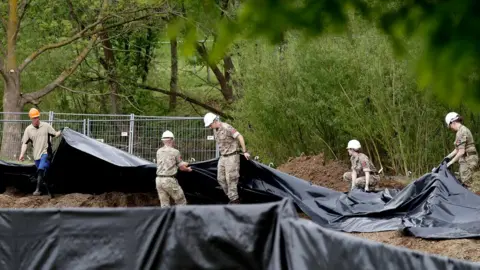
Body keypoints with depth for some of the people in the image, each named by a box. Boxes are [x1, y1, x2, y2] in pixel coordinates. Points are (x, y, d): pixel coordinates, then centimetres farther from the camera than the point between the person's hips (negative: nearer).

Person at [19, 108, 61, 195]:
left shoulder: (46, 126, -1)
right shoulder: (28, 129, 3)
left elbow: (55, 134, 4)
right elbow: (25, 143, 4)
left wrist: (61, 132, -17)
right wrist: (22, 154, -5)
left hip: (46, 153, -4)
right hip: (36, 154, 4)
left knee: (41, 169, -20)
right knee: (40, 171, 12)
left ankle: (37, 189, -22)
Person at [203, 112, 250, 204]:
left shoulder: (227, 128, -19)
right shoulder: (215, 130, 8)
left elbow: (240, 137, -19)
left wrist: (244, 152, -17)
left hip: (232, 156, -9)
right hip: (223, 157, 9)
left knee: (230, 179, -6)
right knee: (221, 179, 7)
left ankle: (234, 200, 3)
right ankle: (233, 197, 16)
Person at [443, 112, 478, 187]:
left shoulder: (461, 132, -17)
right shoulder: (464, 129, 14)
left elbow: (461, 151, -21)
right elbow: (458, 148, 21)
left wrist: (451, 162, -15)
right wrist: (448, 157, 17)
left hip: (467, 160, -10)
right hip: (469, 159, 10)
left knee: (464, 184, -11)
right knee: (461, 183, 11)